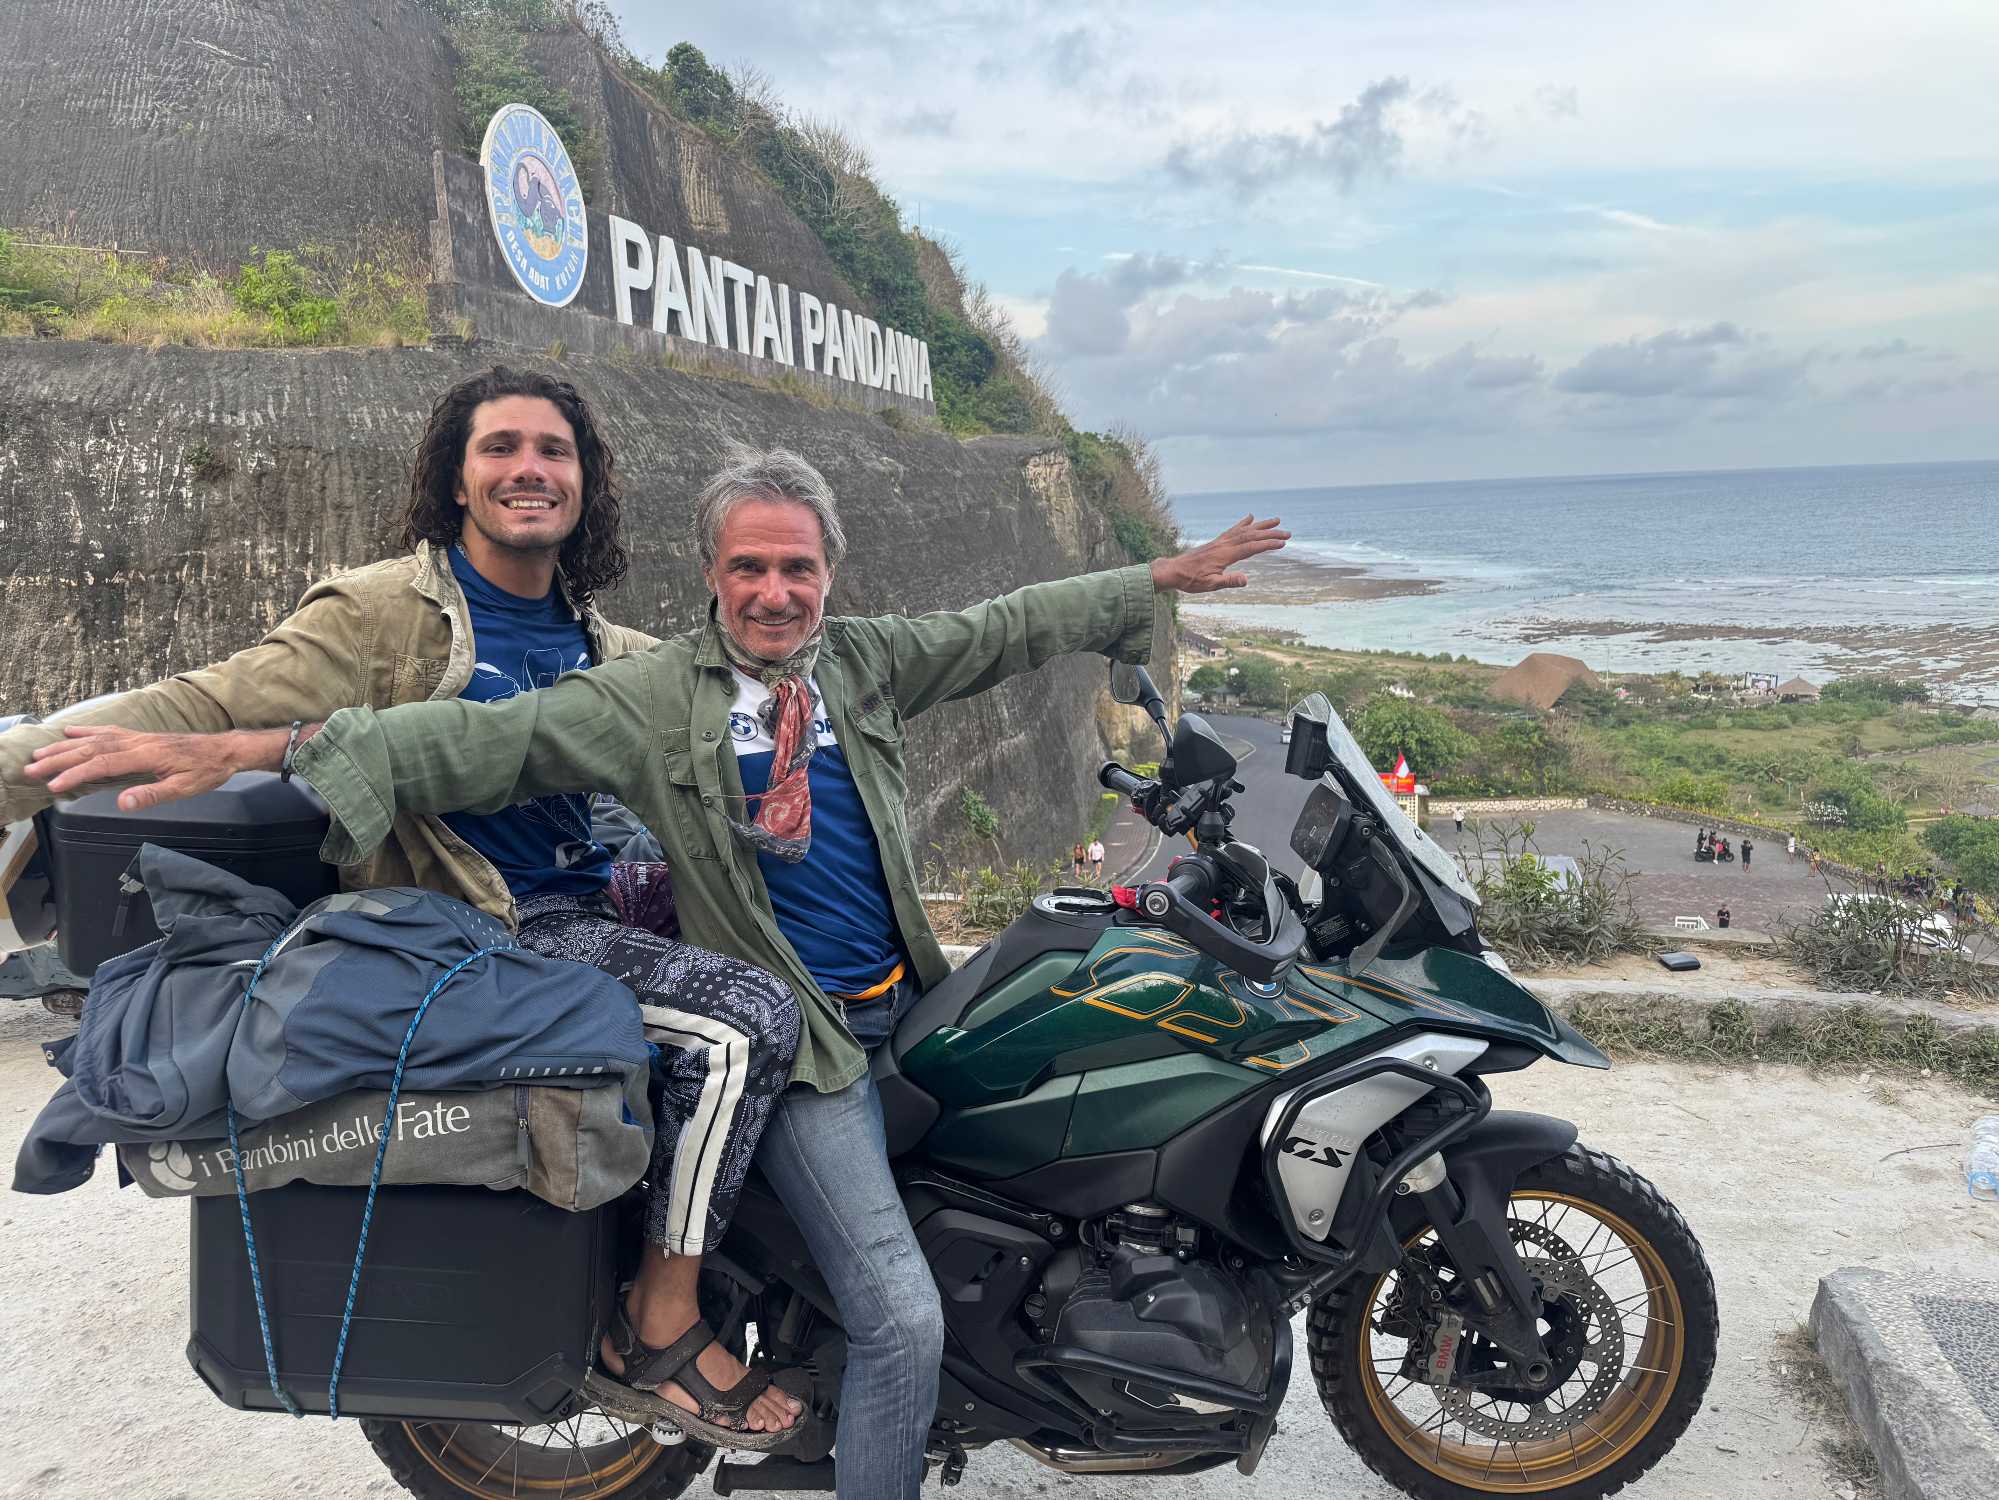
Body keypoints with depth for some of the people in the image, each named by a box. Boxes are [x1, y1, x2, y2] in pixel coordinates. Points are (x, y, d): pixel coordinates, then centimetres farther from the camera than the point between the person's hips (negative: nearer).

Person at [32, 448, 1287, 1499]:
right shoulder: (652, 698, -9)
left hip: (911, 1002, 6)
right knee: (903, 1320, -13)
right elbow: (485, 740, -18)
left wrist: (1163, 578, 14)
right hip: (793, 1033, -6)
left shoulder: (868, 661, 5)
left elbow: (1006, 630, 11)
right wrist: (246, 749, -28)